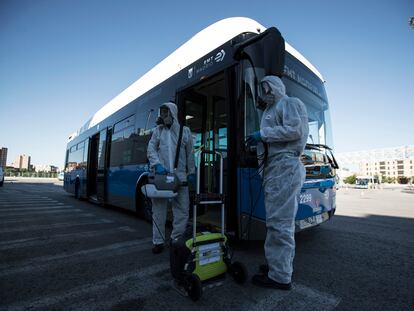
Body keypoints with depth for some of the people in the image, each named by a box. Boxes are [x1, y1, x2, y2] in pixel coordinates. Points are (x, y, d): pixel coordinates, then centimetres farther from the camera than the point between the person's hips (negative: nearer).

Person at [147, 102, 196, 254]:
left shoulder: (185, 131, 11)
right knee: (159, 209, 4)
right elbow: (151, 149, 3)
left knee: (182, 209, 1)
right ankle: (158, 241, 17)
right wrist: (157, 165, -14)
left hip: (180, 176, 0)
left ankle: (177, 239, 18)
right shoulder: (158, 130, 11)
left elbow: (190, 154, 12)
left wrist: (191, 173, 9)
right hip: (160, 174, 0)